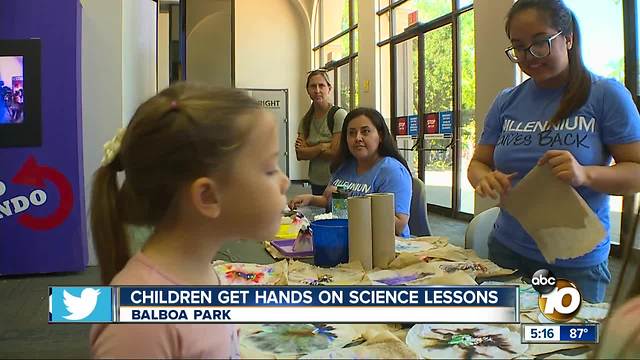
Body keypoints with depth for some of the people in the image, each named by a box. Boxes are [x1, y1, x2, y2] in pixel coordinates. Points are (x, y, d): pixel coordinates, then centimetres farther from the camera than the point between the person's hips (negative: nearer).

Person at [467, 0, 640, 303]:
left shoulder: (606, 95, -6)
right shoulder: (507, 102, 4)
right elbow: (477, 163, 7)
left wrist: (585, 174, -28)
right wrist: (485, 179, -16)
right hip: (507, 252, 3)